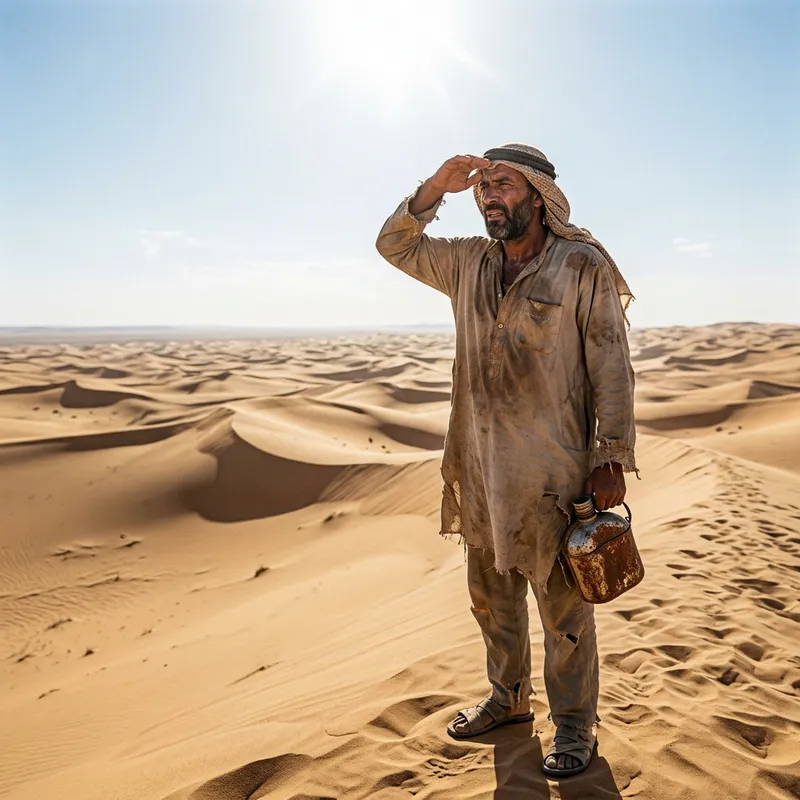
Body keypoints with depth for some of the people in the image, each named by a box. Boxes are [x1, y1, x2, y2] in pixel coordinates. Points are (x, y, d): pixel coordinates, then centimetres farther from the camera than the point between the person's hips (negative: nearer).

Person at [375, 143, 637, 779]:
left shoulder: (582, 266, -7)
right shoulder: (468, 263, 9)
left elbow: (611, 366, -9)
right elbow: (396, 246, 17)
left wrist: (612, 458, -13)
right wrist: (436, 188, 2)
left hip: (554, 471, -5)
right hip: (480, 469, 6)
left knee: (563, 604, 8)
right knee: (492, 595, 19)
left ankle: (575, 724, 27)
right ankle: (509, 698, 40)